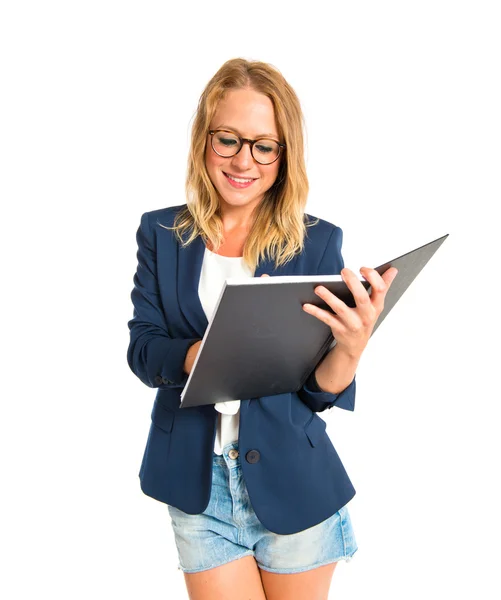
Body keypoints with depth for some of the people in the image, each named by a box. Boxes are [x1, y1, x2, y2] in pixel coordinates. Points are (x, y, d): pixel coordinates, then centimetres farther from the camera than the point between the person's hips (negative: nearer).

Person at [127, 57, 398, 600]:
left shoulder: (317, 241, -5)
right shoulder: (161, 234, 0)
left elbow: (321, 393, -6)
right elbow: (141, 351, -6)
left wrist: (352, 346, -29)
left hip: (292, 484, 0)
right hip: (198, 483, 1)